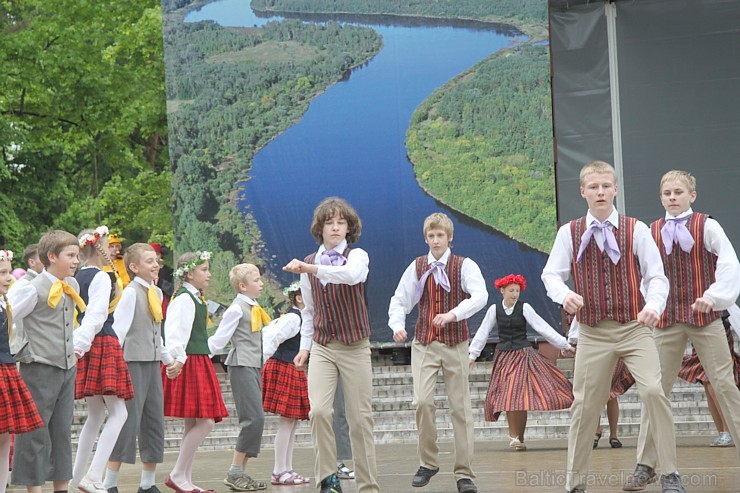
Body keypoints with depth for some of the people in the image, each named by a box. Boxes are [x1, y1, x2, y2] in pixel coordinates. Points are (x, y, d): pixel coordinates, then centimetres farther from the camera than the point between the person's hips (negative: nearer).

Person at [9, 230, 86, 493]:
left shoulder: (72, 286, 11)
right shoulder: (34, 289, -13)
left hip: (67, 368, 7)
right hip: (40, 369, -7)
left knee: (62, 430, 11)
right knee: (36, 431, -2)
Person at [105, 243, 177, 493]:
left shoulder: (156, 293, 13)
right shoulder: (131, 292, -10)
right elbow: (118, 327, -17)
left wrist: (168, 358, 27)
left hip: (152, 362, 8)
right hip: (133, 360, -8)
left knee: (155, 420, 9)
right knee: (129, 419, -9)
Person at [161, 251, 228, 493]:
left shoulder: (196, 299, 19)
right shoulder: (184, 298, -11)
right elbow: (174, 332, -22)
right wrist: (178, 359, -30)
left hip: (199, 364, 10)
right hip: (189, 364, -10)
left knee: (193, 424, 8)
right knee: (205, 421, -13)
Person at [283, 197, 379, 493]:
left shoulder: (357, 256, -4)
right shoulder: (308, 264, 9)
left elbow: (351, 275, -30)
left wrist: (311, 269, -40)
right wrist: (304, 346, 10)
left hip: (355, 347, -2)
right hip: (322, 347, 2)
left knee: (360, 418, 0)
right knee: (318, 411, -17)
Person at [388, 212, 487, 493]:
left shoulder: (464, 266, -1)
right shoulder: (417, 267, 8)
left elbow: (480, 296, -18)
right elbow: (399, 300, 13)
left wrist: (453, 314, -34)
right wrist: (397, 325, -8)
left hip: (455, 344, -1)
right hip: (424, 343, 1)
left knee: (460, 406, 0)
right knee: (422, 401, -13)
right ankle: (428, 463, 5)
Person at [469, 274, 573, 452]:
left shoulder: (524, 308, -2)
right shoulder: (494, 309, 3)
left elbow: (543, 328, 0)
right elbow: (483, 332, 9)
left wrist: (564, 345, -1)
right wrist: (473, 354, 8)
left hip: (523, 354, -1)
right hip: (504, 356, 1)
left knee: (521, 396, -7)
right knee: (508, 396, -5)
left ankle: (519, 437, 2)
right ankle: (514, 435, 2)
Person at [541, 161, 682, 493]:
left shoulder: (636, 230, 0)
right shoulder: (569, 233, 4)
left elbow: (656, 276, 0)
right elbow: (551, 274, 5)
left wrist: (654, 305, -20)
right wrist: (564, 295, -18)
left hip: (634, 328, -1)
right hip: (593, 334, 1)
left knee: (653, 390, -20)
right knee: (585, 406, 4)